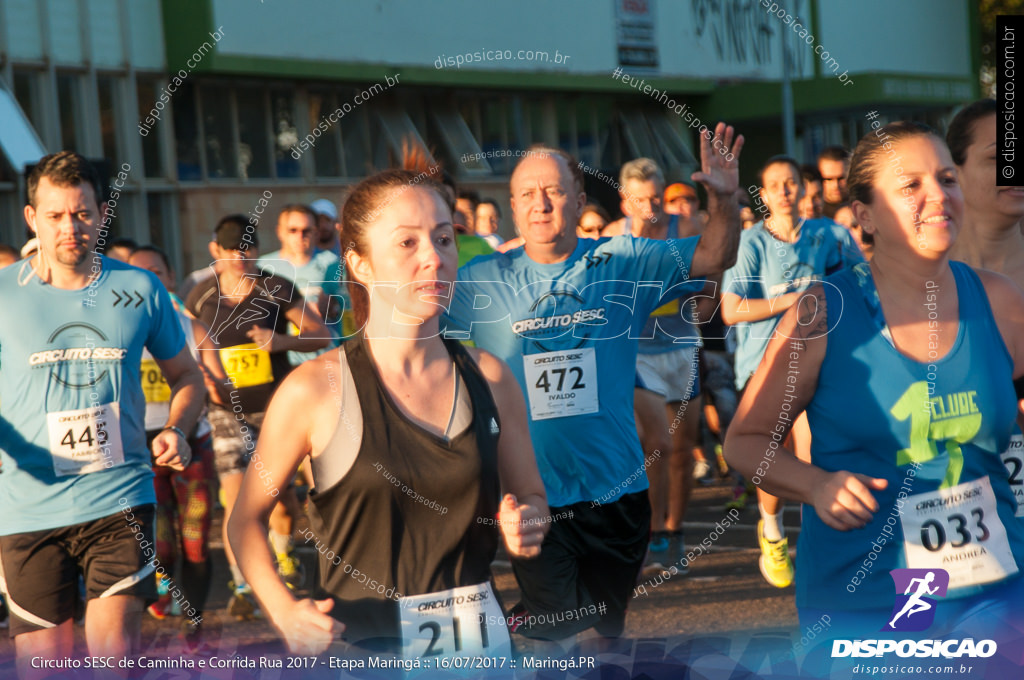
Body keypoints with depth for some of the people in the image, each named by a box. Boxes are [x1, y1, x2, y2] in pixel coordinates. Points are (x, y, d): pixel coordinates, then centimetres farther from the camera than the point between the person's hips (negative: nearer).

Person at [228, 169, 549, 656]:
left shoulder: (490, 377, 1)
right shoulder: (315, 391, -9)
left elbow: (531, 495, 14)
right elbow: (246, 517, -1)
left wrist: (526, 527, -9)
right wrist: (284, 612, -16)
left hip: (476, 640, 3)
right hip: (363, 647, -3)